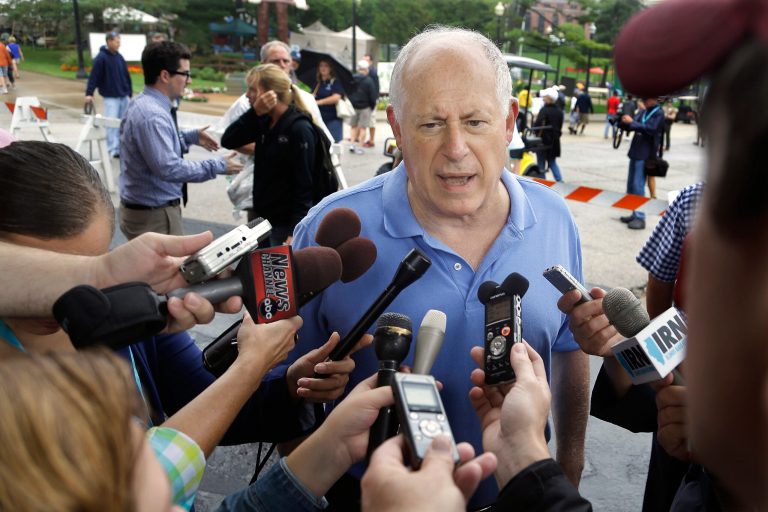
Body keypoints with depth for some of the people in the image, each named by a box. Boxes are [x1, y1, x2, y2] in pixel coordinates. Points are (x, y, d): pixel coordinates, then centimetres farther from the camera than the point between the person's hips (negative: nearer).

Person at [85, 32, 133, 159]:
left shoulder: (119, 57, 10)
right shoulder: (101, 57, -8)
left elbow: (127, 76, 16)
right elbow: (93, 76, -12)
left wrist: (130, 92, 15)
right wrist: (89, 93, -16)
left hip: (124, 96, 6)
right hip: (110, 97, -6)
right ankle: (114, 149, -4)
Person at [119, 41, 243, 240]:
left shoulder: (144, 103, 6)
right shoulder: (152, 115, -26)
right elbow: (169, 168, -31)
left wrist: (190, 136, 18)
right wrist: (217, 166, -24)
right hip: (154, 215, -10)